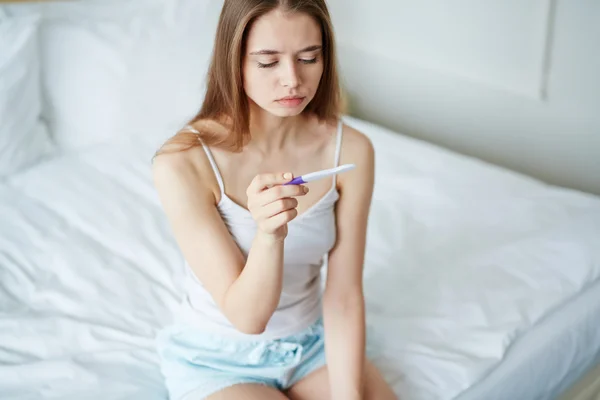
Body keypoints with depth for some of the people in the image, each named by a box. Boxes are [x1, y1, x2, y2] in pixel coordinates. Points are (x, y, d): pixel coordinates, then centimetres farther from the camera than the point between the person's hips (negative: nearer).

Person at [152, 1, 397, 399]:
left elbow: (344, 295, -11)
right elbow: (246, 315, -25)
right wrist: (268, 232, -43)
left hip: (315, 346, 4)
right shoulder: (182, 162, -26)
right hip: (218, 360, -3)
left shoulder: (351, 149, -15)